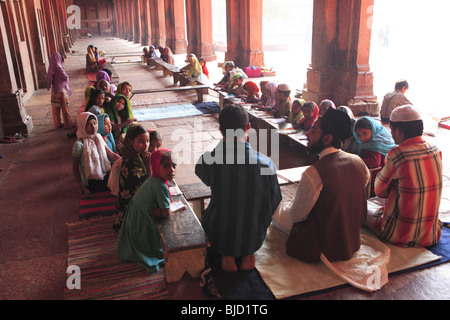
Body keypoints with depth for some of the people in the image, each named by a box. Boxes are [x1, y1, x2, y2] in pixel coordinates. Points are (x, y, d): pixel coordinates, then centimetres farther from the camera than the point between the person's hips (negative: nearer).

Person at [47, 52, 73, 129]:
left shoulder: (51, 68, 0)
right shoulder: (59, 68, -21)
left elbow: (48, 78, 10)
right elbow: (65, 78, -25)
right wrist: (66, 77, -5)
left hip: (54, 90, 7)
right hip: (61, 90, -7)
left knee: (56, 108, 14)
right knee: (64, 108, 3)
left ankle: (57, 123, 25)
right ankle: (68, 124, 11)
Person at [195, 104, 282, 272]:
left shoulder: (207, 161, -23)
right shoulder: (266, 164, -21)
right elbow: (274, 202, -5)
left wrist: (223, 142, 1)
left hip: (219, 238, 0)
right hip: (254, 238, 1)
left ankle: (227, 256, 21)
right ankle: (249, 255, 22)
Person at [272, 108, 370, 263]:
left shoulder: (314, 173, -29)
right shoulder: (358, 161, -9)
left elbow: (297, 216, -18)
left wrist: (287, 206, 6)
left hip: (323, 248, -7)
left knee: (274, 209, 9)